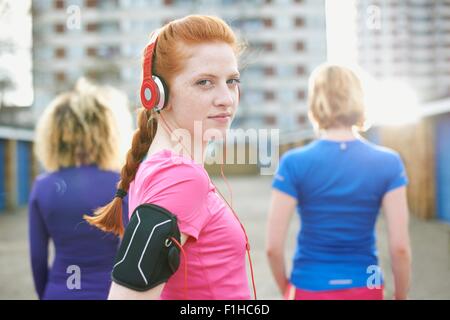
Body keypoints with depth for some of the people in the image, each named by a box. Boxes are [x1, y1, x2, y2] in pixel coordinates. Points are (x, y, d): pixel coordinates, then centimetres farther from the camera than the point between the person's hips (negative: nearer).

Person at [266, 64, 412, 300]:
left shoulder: (294, 163, -11)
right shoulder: (388, 163, -7)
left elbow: (273, 246, -10)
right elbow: (400, 247, -8)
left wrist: (285, 290, 7)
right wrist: (400, 296, 7)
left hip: (310, 290, -1)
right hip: (366, 289, 1)